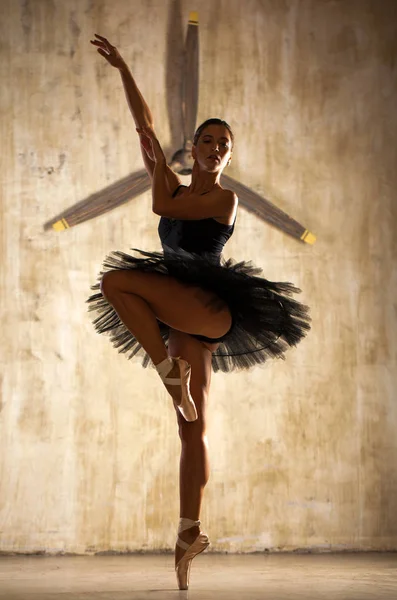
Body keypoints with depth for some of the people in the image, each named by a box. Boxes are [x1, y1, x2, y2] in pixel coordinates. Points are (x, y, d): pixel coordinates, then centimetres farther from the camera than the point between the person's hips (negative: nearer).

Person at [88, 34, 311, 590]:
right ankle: (190, 530, 2)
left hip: (214, 309, -6)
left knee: (115, 281, -24)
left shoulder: (225, 199, 1)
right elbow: (145, 124, 18)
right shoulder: (180, 189, 19)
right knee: (193, 428, 2)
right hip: (186, 321, 6)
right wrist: (122, 68, 17)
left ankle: (171, 371, -18)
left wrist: (156, 165, 11)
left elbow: (162, 208, -6)